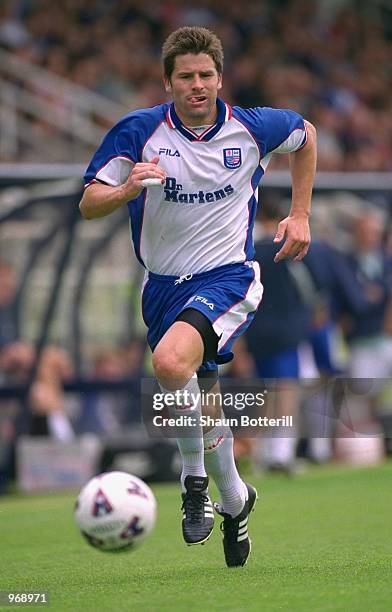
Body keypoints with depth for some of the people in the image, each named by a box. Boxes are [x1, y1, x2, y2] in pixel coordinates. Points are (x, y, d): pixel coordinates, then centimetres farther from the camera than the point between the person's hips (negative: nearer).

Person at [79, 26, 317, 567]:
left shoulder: (252, 128, -5)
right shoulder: (139, 131, -8)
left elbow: (306, 136, 17)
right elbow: (88, 206, -8)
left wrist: (299, 215, 12)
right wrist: (128, 188, -29)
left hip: (229, 277, -3)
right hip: (164, 285, 3)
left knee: (172, 361, -31)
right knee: (202, 404, 12)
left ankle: (195, 478, -12)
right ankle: (233, 499, 37)